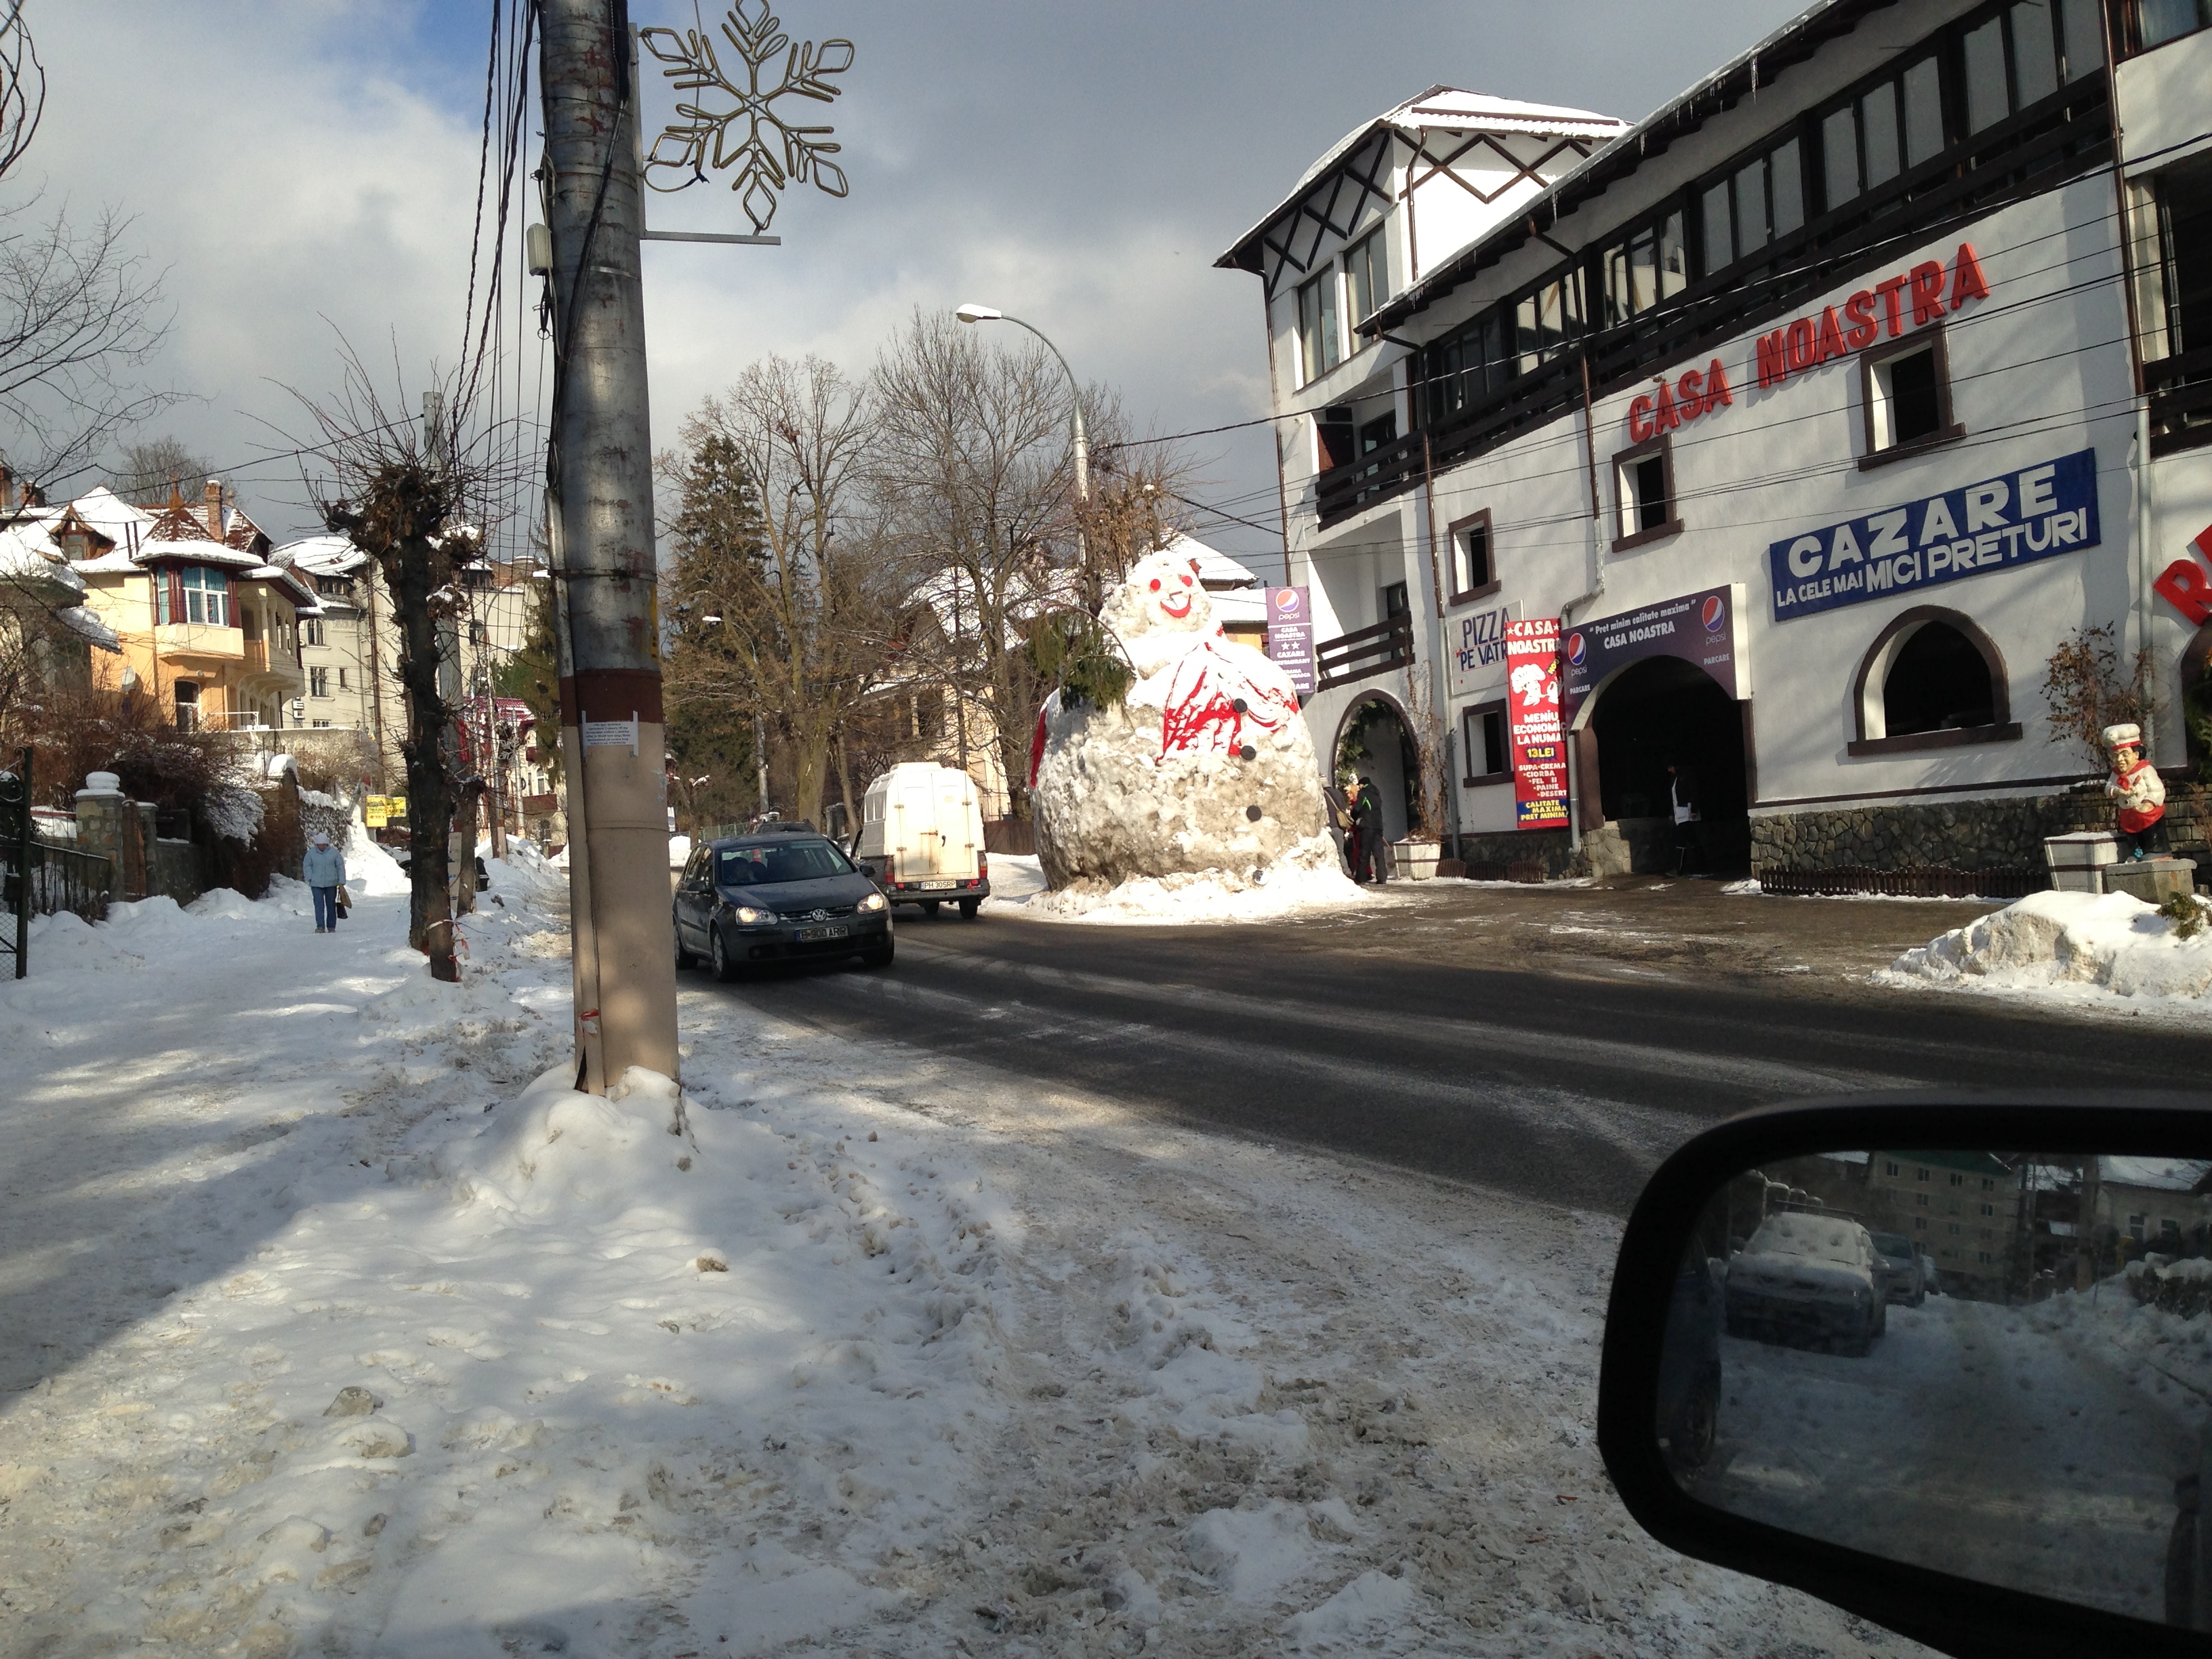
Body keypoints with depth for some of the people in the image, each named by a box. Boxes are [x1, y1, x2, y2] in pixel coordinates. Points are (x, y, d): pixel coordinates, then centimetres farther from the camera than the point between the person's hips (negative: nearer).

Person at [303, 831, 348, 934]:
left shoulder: (334, 852, -1)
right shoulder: (311, 853, 0)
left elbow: (341, 867, 2)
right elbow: (306, 866, 7)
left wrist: (341, 882, -2)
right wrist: (310, 878, -5)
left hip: (331, 884, 0)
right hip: (316, 884, 0)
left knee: (331, 905, 8)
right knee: (319, 905, -7)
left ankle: (331, 927, 16)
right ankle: (320, 926, -6)